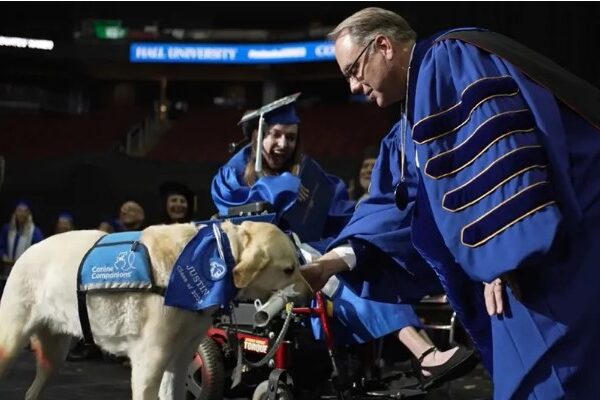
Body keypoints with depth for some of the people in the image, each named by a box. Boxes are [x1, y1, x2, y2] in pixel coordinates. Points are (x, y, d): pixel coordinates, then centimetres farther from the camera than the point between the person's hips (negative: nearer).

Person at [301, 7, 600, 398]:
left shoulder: (449, 60, -10)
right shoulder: (413, 130, 20)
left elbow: (496, 155, -22)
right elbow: (396, 206, 21)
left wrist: (503, 261, -22)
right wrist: (331, 262, 12)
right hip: (544, 248, 10)